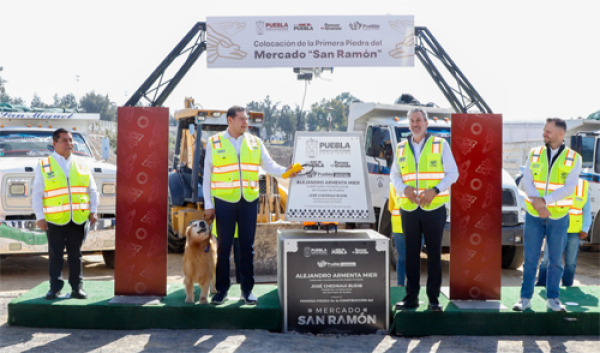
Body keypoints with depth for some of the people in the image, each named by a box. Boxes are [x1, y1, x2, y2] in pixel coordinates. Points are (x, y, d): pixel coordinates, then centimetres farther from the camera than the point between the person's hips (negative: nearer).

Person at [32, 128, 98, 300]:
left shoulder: (82, 165, 11)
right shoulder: (44, 165, 3)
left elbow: (92, 190, 15)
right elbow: (37, 194, 3)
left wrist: (93, 211, 5)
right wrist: (40, 216, -5)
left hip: (78, 219, 2)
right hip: (55, 220, -2)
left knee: (75, 254, 7)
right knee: (55, 255, 4)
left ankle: (77, 287, 14)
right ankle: (55, 288, 12)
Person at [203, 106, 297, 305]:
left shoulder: (255, 143, 7)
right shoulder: (215, 143, 1)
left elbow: (270, 166, 5)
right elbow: (207, 175, 2)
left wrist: (285, 172, -16)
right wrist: (208, 205, -1)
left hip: (249, 201, 2)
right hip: (224, 201, -2)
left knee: (247, 246, 8)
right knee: (223, 247, 4)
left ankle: (247, 289, 17)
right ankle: (222, 289, 15)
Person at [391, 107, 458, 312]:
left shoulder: (440, 145, 3)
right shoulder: (401, 148, 12)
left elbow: (452, 173, 0)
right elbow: (394, 175, 13)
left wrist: (435, 191, -15)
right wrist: (404, 188, -9)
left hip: (434, 207, -2)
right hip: (409, 208, 3)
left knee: (434, 253, 2)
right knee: (411, 253, 5)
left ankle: (434, 298, 9)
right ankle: (411, 296, 13)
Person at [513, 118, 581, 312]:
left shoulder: (573, 158, -3)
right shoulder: (534, 154, 3)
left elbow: (569, 187, -14)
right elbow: (527, 182, -4)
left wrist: (544, 200, -21)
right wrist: (537, 204, -19)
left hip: (559, 217, -1)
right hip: (534, 216, 1)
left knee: (555, 260, 6)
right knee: (530, 258, 3)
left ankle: (552, 298, 18)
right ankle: (525, 298, 11)